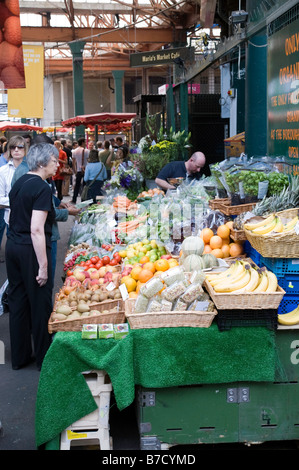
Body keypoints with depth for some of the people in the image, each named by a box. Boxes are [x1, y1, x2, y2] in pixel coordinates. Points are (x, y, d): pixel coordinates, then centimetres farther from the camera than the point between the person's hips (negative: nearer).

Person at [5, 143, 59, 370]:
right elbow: (36, 230, -22)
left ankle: (19, 356, 27)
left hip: (12, 246, 8)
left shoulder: (19, 182, 10)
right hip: (31, 250, -8)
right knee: (40, 303, 4)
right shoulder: (42, 188, -16)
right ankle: (44, 358, 17)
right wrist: (43, 266, -21)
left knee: (18, 300, 15)